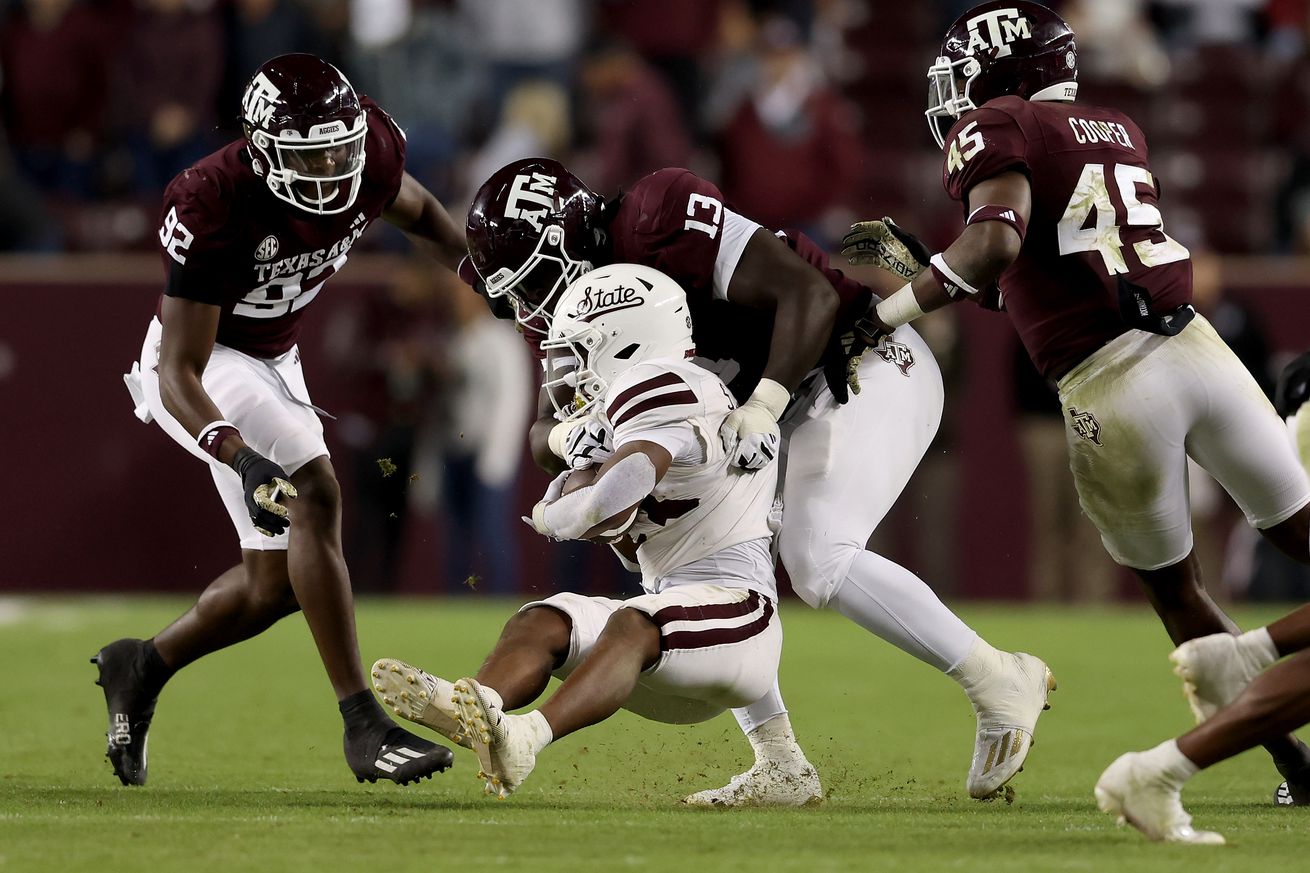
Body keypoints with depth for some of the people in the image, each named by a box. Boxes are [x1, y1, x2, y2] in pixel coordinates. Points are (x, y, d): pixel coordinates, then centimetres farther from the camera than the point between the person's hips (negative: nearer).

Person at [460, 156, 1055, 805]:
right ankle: (780, 769, 7)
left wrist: (762, 405, -39)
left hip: (869, 367, -9)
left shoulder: (662, 224, -26)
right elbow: (543, 435, -3)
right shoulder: (569, 306, 1)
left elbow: (809, 294, -30)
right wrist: (568, 436, -27)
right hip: (794, 406, 9)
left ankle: (999, 681, -12)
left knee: (817, 559, -24)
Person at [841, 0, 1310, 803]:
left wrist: (893, 309, -12)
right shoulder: (1118, 134, 22)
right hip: (1194, 344, 5)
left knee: (1175, 590, 14)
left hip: (1110, 390, -5)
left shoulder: (995, 128, 1)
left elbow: (997, 241, -19)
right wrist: (918, 264, 29)